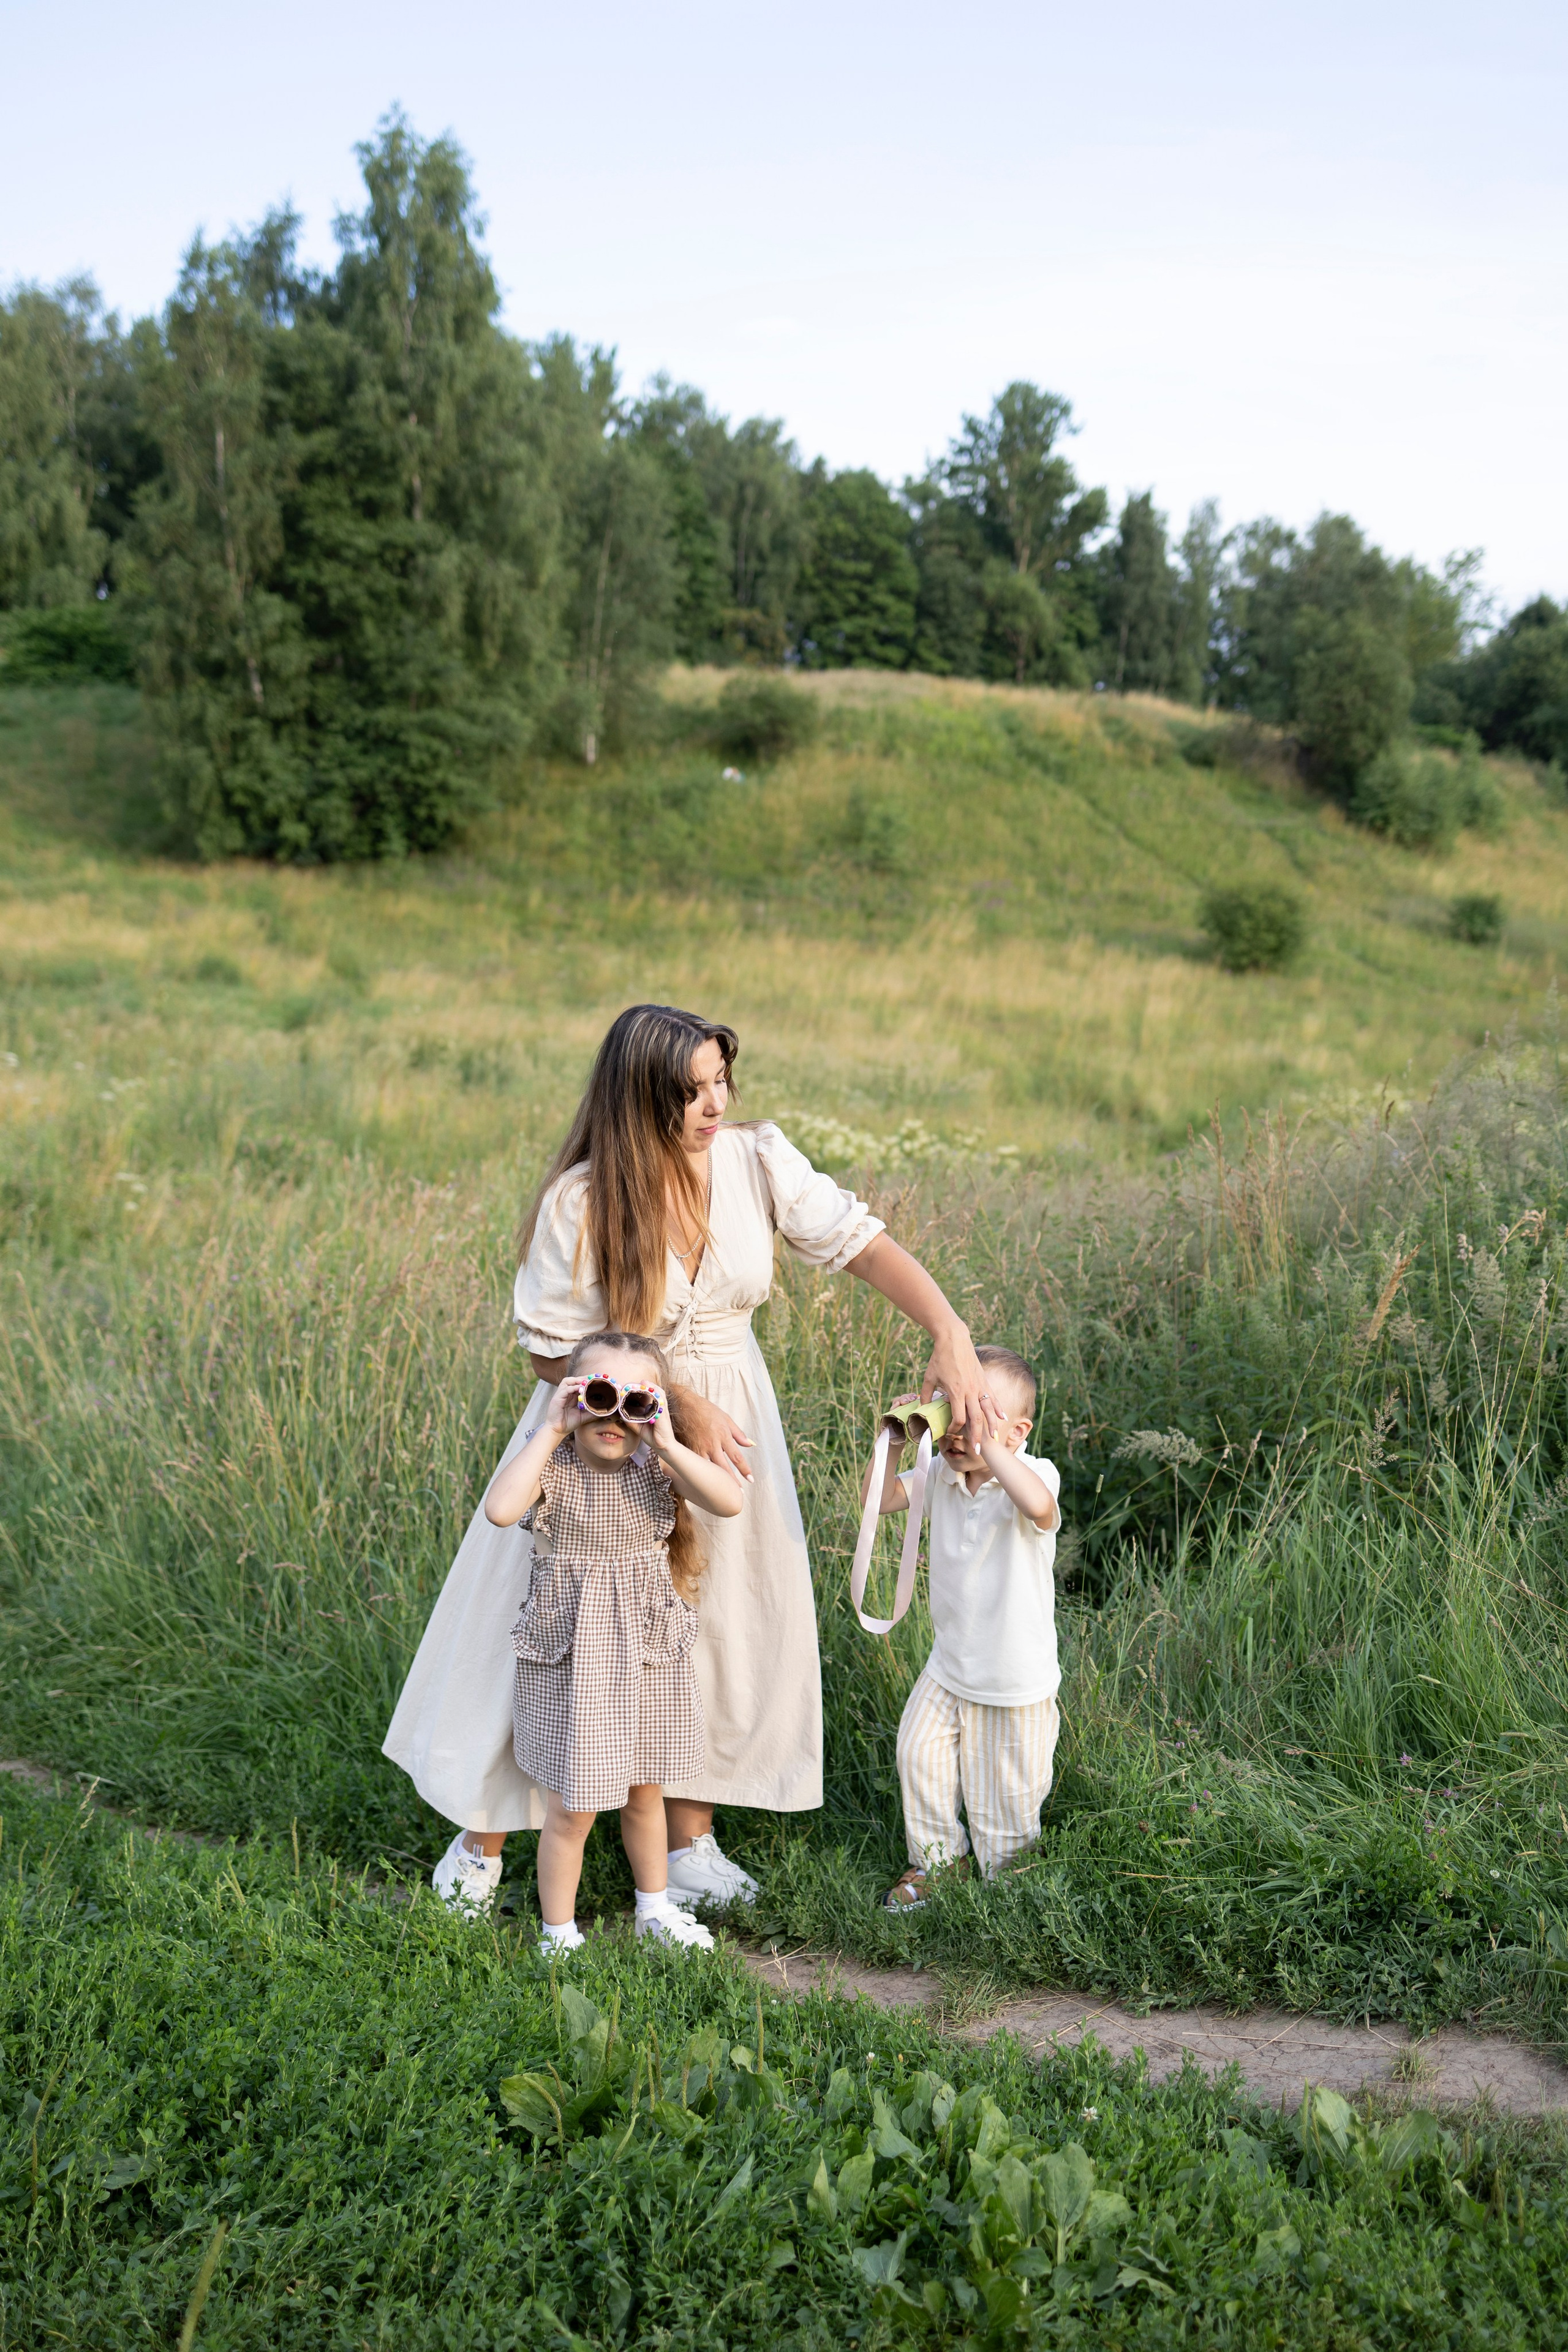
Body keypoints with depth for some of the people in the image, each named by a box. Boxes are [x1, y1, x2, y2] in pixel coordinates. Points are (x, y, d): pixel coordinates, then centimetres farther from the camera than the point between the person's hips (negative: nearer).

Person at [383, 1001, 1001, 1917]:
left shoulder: (756, 1160, -12)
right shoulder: (580, 1202, -20)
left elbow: (862, 1241, -16)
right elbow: (554, 1353, -14)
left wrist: (951, 1335, -30)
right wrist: (678, 1405, -20)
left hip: (727, 1413, 4)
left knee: (714, 1623, 12)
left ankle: (691, 1839, 31)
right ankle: (483, 1839, 28)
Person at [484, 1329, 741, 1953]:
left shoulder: (656, 1467, -6)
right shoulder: (553, 1468, -14)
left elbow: (729, 1501, -22)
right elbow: (500, 1509, -35)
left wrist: (667, 1443, -27)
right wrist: (549, 1433, -31)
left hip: (648, 1656, 3)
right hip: (572, 1661, -3)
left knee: (644, 1791, 22)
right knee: (573, 1808, 4)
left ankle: (655, 1908, 43)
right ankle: (559, 1934, 25)